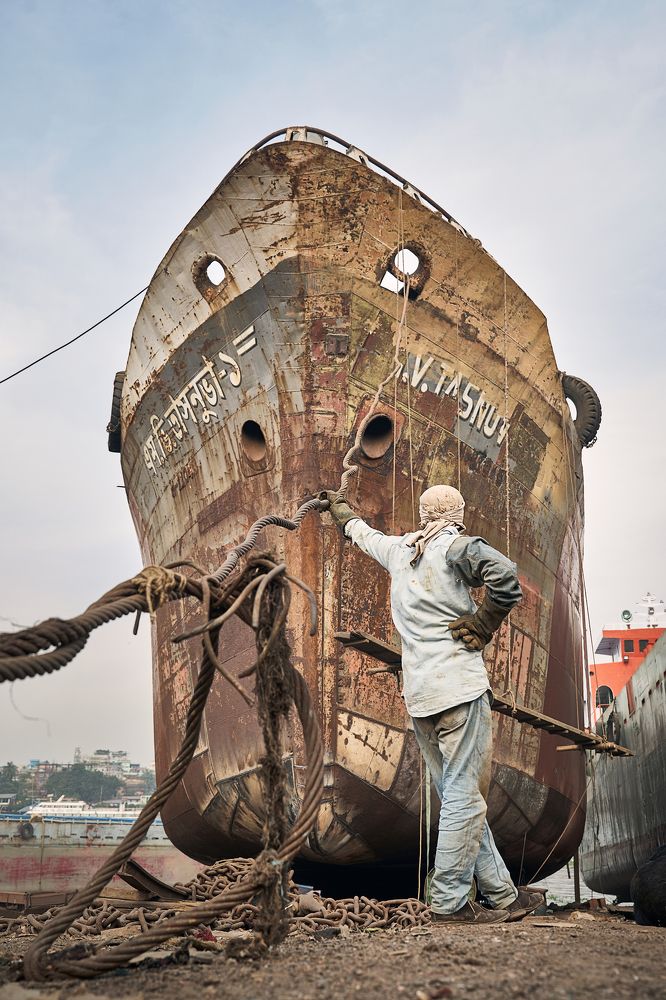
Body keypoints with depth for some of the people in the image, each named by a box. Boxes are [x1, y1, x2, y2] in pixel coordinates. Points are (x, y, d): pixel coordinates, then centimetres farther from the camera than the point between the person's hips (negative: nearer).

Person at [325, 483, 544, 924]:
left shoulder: (399, 549, 17)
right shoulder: (456, 546, -2)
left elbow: (364, 533, 38)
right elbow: (505, 574, -20)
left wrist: (342, 511, 58)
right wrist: (482, 626, -7)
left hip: (419, 696, 7)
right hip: (460, 687, -7)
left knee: (459, 797, 9)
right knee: (465, 797, -3)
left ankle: (502, 893, 15)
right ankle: (449, 902, -2)